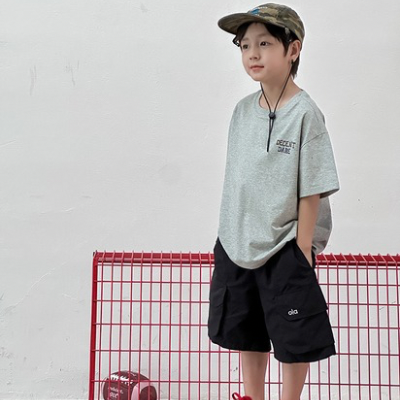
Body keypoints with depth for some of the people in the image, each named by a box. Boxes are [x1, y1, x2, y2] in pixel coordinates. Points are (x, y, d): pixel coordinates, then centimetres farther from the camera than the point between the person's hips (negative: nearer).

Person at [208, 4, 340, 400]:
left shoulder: (304, 113, -14)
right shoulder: (243, 110, 4)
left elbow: (312, 189, -14)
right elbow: (235, 179, 10)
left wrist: (301, 253, -15)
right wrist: (230, 238, 9)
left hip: (284, 250, -6)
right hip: (237, 245, 6)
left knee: (293, 339, 6)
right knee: (246, 332, 19)